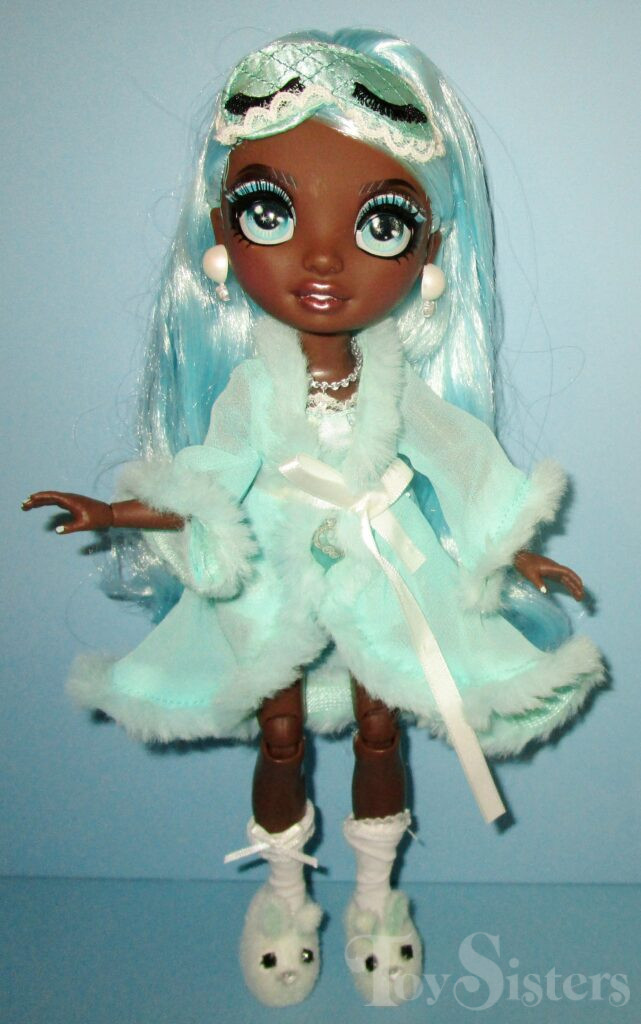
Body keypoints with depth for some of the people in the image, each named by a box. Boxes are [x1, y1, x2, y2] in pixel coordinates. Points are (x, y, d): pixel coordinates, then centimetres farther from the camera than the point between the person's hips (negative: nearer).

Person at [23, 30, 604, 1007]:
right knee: (279, 740, 13)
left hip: (387, 583, 1)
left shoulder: (401, 379, -10)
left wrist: (513, 551, 0)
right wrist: (123, 513, -20)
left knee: (379, 734, 13)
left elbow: (465, 465, -1)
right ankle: (286, 895, 39)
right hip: (275, 587, 0)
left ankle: (375, 897, 37)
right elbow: (208, 479, -8)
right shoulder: (252, 381, -12)